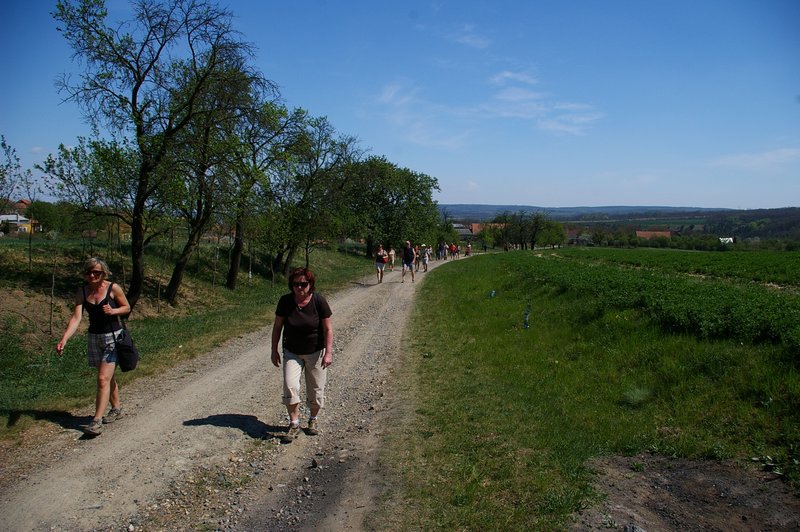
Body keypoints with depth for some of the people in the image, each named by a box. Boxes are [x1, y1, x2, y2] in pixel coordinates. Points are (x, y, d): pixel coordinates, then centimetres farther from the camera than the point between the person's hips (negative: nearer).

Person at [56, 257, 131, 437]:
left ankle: (97, 421, -10)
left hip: (113, 336, -5)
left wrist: (113, 311, -19)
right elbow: (76, 318, -10)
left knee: (103, 379, -11)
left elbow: (127, 308, 1)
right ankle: (116, 409, 35)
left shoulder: (113, 288, -11)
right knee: (108, 377, 17)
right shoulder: (82, 292, -2)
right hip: (94, 337, 5)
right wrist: (64, 339, -23)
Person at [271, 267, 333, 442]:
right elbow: (277, 326, 2)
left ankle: (313, 420, 29)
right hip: (292, 352, 1)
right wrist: (274, 350, 3)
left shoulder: (319, 301, -16)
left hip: (315, 353, -1)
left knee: (316, 390, 6)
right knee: (290, 387, -12)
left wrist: (328, 352, -16)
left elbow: (328, 329, -11)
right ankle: (294, 424, 2)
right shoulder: (285, 301, -10)